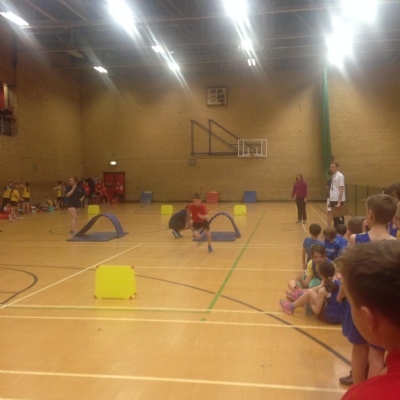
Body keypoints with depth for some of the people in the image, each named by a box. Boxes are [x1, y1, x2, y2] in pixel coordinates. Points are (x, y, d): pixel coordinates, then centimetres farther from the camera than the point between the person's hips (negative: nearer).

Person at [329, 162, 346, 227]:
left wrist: (339, 202, -21)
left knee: (339, 218, -2)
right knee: (335, 217, 13)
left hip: (338, 200, -8)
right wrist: (330, 200, 15)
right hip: (333, 200, 8)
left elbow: (341, 190, -16)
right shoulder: (333, 176, 13)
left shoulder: (340, 176, -11)